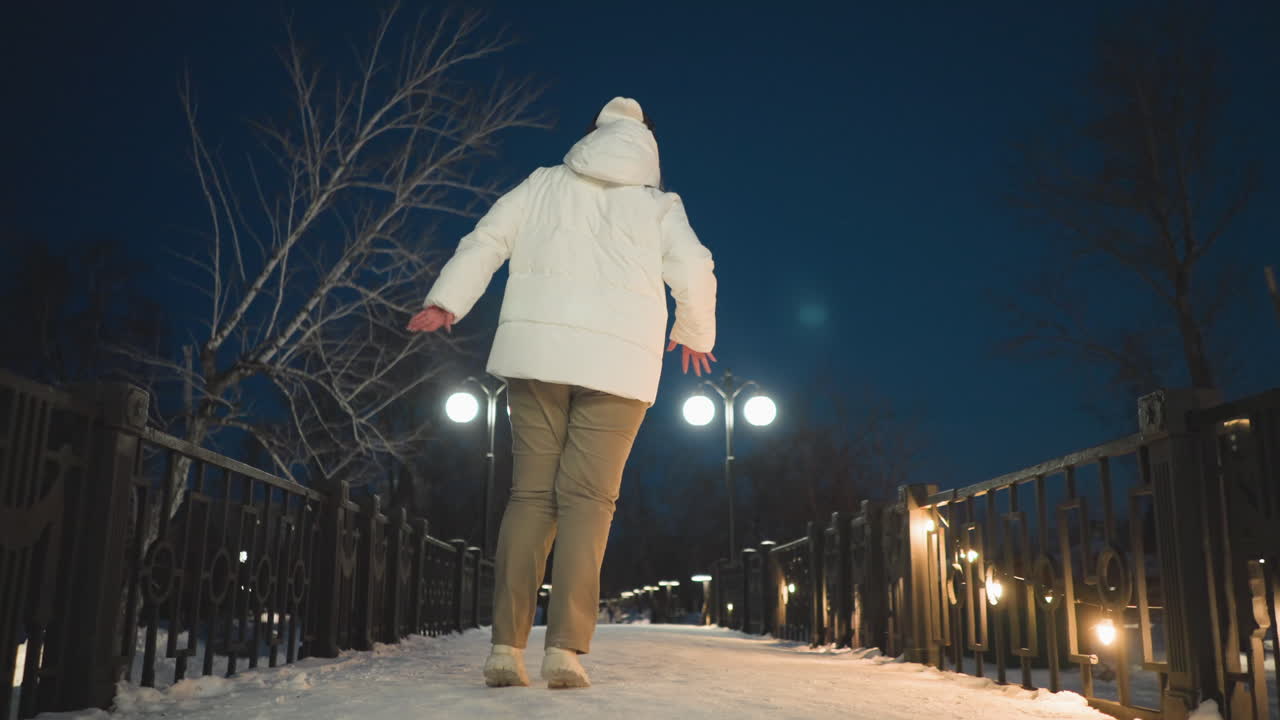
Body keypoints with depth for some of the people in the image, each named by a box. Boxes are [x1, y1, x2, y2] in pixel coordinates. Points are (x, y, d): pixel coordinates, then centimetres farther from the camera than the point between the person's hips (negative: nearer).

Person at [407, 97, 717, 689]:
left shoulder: (544, 184, 15)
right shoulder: (657, 205, 9)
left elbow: (487, 240, 10)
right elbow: (694, 273, 4)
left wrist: (446, 302, 12)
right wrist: (694, 335, 20)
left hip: (537, 351, 2)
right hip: (619, 361, -2)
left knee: (531, 493, 4)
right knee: (588, 499, -2)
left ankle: (507, 647, -2)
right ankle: (565, 650, -10)